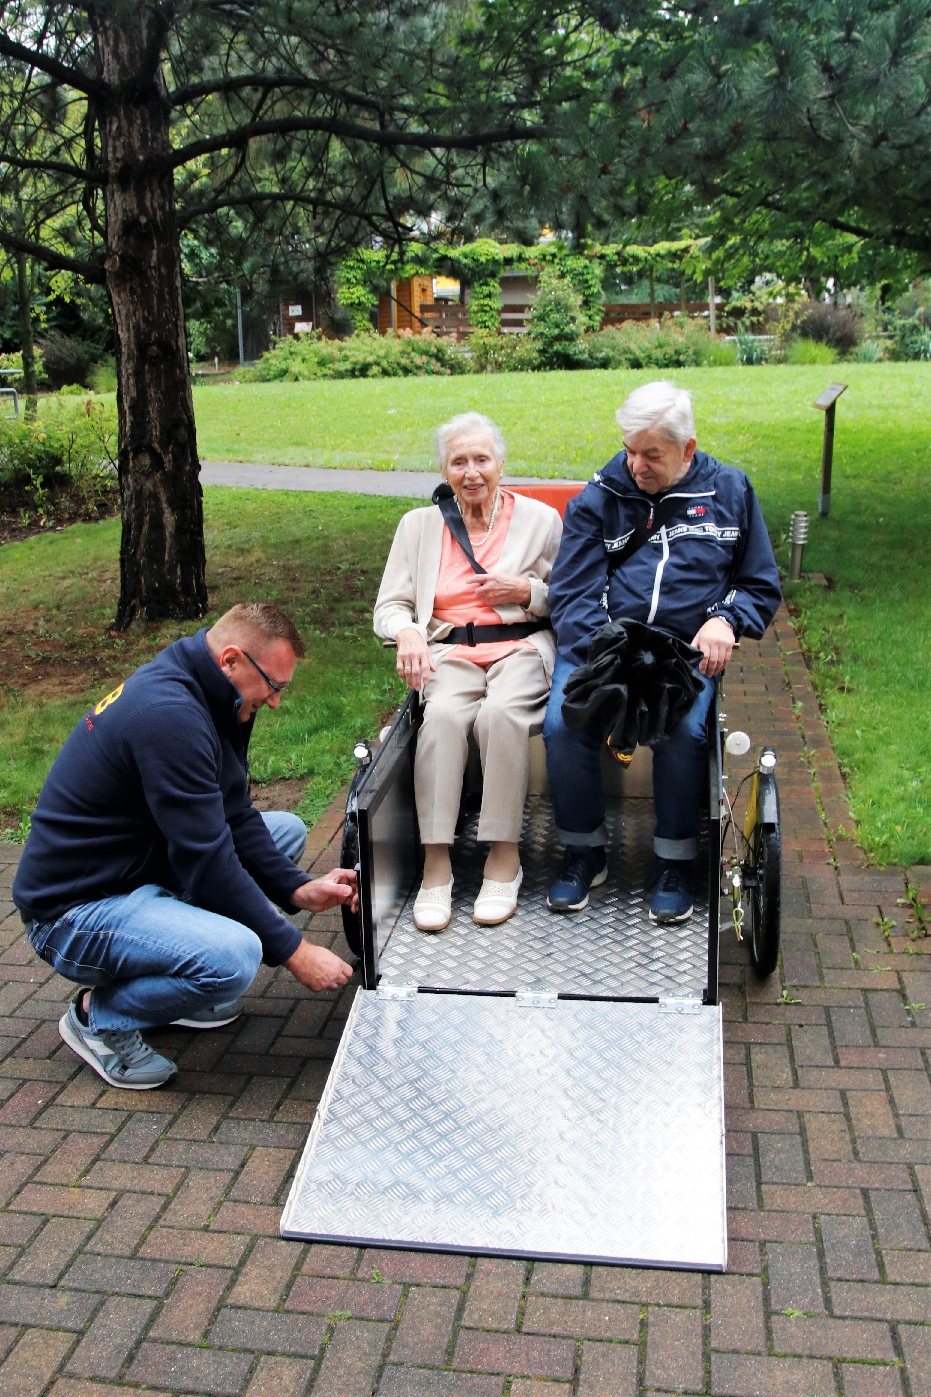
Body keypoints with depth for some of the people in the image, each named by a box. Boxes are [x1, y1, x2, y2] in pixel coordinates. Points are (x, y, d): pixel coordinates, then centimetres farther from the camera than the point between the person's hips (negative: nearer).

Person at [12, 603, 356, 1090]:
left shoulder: (203, 697, 3)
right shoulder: (168, 714, -28)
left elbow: (234, 816, 8)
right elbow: (208, 861, -27)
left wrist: (297, 889, -6)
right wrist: (294, 952, -19)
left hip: (140, 868, 10)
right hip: (74, 911, -10)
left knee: (287, 830, 10)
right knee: (234, 957, -33)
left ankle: (176, 980, 11)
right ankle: (99, 1017, -4)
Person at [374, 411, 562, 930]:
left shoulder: (539, 519, 10)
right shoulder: (420, 525, 15)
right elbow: (389, 605, 12)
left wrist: (527, 590, -7)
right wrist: (408, 632, -11)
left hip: (521, 646, -1)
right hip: (449, 651, 1)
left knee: (502, 712, -35)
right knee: (443, 714, -33)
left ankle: (505, 857, -24)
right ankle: (436, 863, -29)